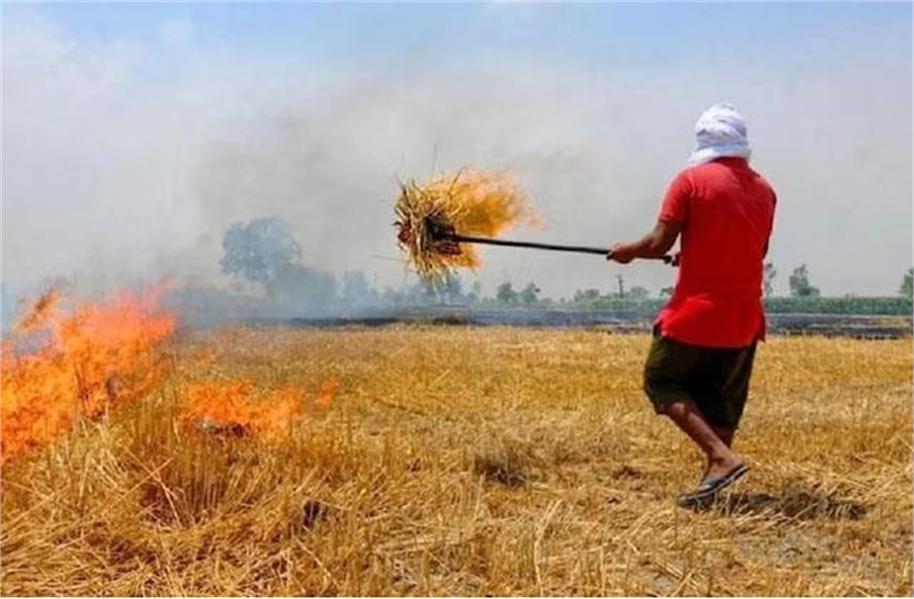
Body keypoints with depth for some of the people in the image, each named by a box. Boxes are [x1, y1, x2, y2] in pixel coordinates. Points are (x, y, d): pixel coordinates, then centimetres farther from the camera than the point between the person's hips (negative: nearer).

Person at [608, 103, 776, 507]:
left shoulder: (691, 181, -8)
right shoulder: (764, 191, 7)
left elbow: (659, 244, -11)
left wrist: (629, 251, 10)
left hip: (695, 313, -5)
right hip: (743, 319, 5)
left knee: (662, 383, 8)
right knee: (721, 404, 14)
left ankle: (722, 457, -8)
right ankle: (711, 483, 15)